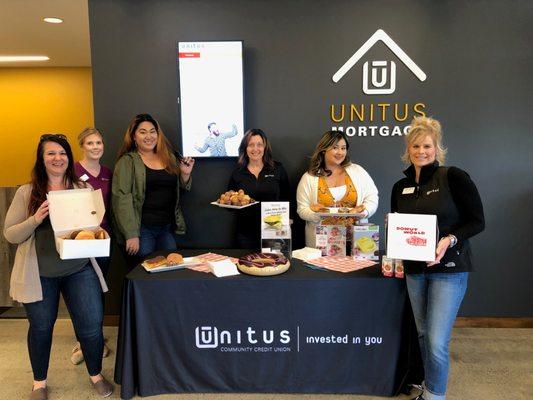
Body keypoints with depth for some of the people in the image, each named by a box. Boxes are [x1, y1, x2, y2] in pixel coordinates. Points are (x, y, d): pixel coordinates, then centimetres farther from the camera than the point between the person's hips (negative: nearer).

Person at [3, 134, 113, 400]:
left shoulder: (82, 189, 3)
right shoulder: (27, 193, -1)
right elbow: (10, 234, -2)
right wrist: (35, 220, -19)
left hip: (79, 269, 1)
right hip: (39, 273, -1)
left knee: (92, 324, 3)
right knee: (41, 328, 15)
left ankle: (96, 375, 30)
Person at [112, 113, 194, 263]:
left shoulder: (169, 158, 11)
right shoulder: (127, 161, -5)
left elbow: (181, 188, 20)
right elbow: (121, 198, -13)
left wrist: (185, 174, -2)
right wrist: (131, 234, -19)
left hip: (167, 228, 5)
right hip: (141, 229, -4)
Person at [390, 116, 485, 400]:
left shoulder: (453, 177, -10)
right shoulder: (401, 187, 6)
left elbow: (477, 221, -8)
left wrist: (450, 239, -24)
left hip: (448, 268, -5)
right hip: (414, 269, 5)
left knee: (437, 341, -7)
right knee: (423, 334, 17)